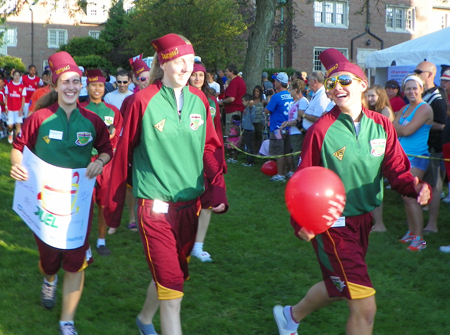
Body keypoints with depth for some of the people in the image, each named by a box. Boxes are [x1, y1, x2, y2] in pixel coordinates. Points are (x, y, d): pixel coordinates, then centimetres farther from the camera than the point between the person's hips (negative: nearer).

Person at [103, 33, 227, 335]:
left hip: (190, 205, 6)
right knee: (172, 290, -8)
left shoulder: (199, 100, 3)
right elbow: (123, 155, -3)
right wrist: (114, 208, 2)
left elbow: (210, 148, 8)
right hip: (155, 206, -5)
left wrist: (218, 190, -7)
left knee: (170, 275, 22)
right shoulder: (144, 101, -9)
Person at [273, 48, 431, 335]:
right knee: (365, 308, -9)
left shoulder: (381, 125, -1)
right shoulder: (321, 130, -15)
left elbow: (397, 169, -4)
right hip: (334, 225, -6)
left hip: (364, 221, 6)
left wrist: (416, 186, -25)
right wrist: (300, 222, -25)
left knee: (339, 287, 26)